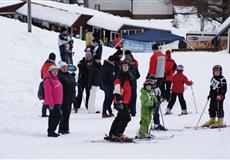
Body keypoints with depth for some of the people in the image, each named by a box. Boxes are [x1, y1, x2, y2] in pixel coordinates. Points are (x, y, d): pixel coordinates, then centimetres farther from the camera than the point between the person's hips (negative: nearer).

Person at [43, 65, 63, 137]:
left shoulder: (56, 79, 16)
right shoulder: (48, 80, -15)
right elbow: (48, 94, -19)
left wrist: (59, 103, 24)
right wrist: (51, 104, -22)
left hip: (57, 103, 9)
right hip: (52, 103, -9)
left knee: (53, 117, 13)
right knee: (58, 116, -13)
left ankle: (51, 132, 19)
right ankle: (51, 131, -10)